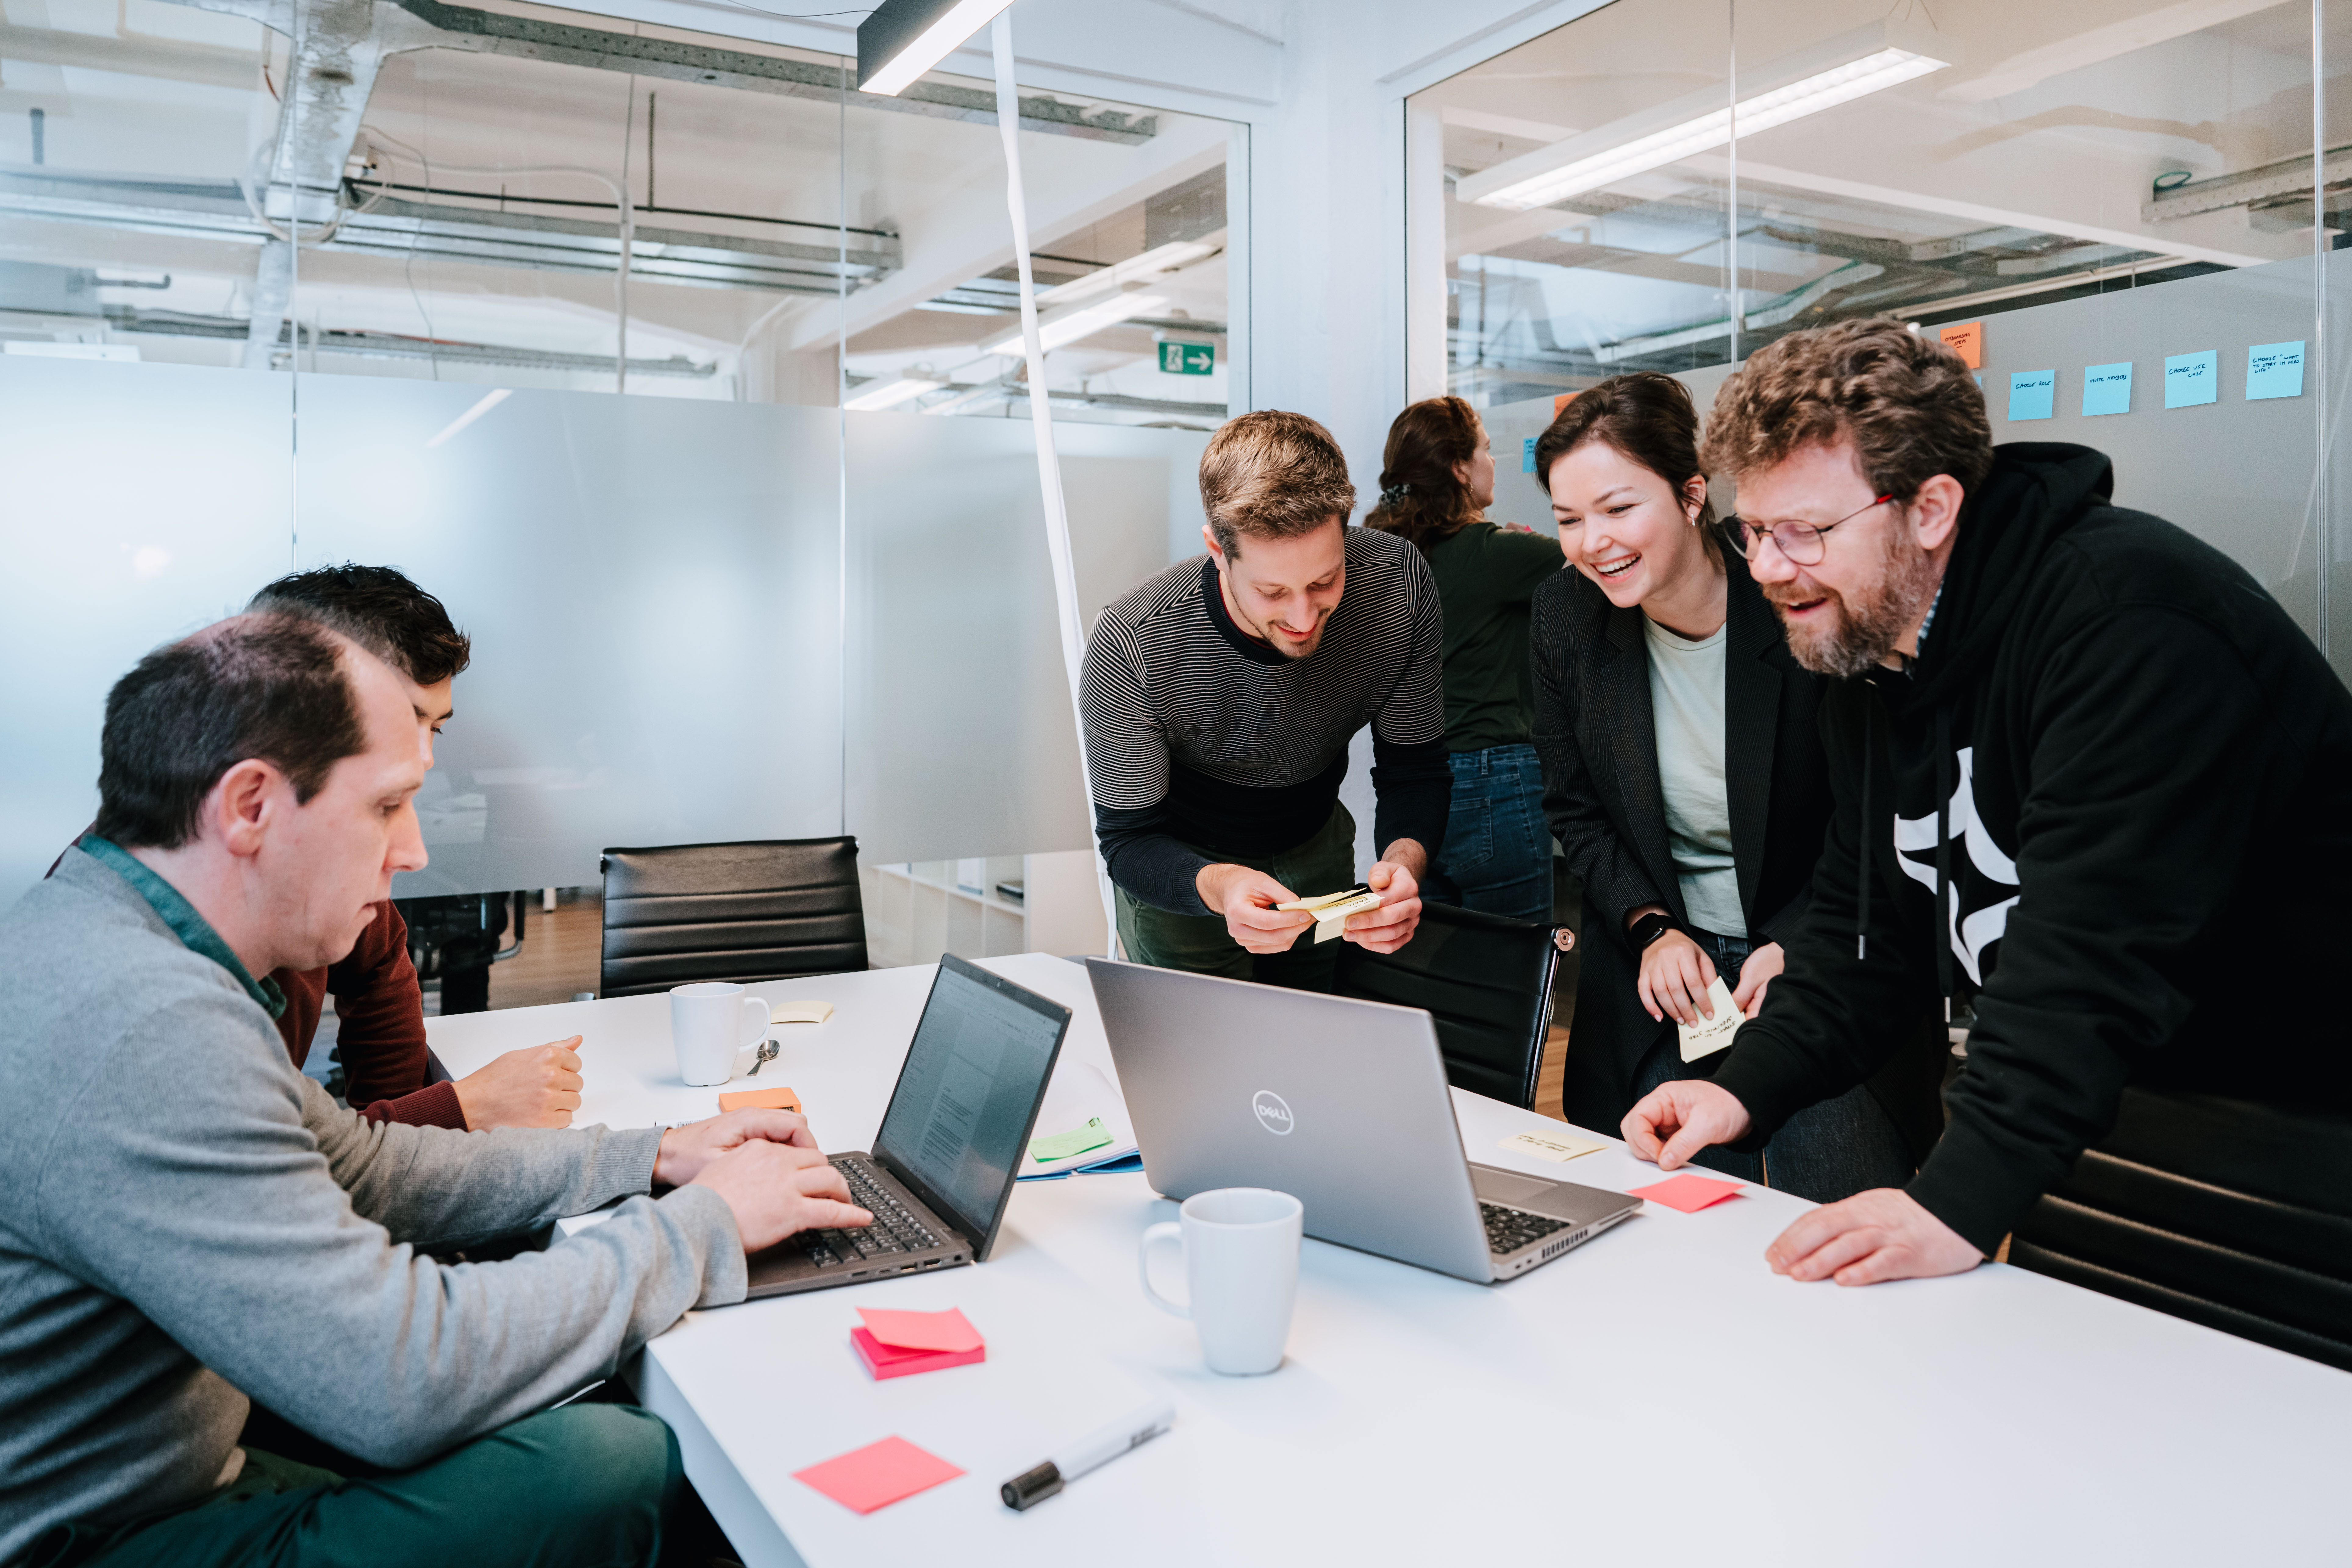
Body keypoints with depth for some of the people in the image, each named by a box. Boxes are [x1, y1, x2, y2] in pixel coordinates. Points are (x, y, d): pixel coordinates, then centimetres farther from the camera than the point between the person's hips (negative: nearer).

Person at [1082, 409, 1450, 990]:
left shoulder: (1398, 583, -28)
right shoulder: (1130, 646, -36)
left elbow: (1415, 771, -16)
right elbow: (1129, 839, -26)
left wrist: (1405, 861, -39)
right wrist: (1218, 887, -48)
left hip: (1318, 853, 3)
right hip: (1182, 875, -3)